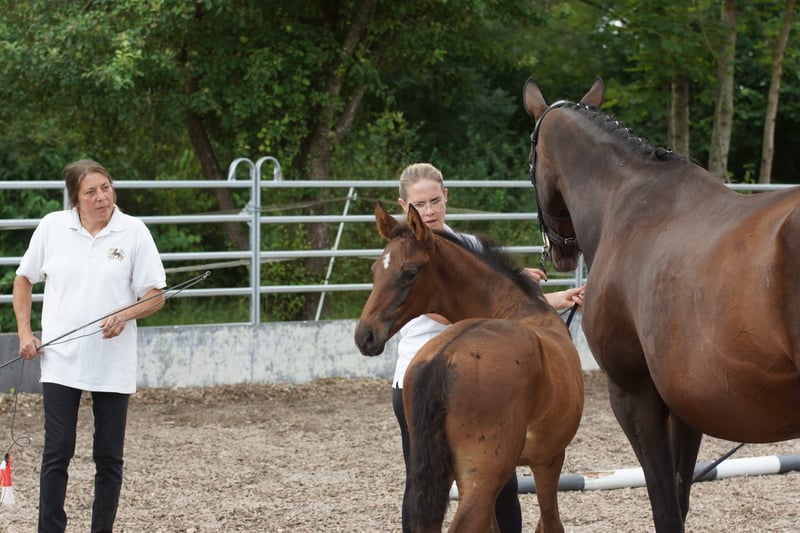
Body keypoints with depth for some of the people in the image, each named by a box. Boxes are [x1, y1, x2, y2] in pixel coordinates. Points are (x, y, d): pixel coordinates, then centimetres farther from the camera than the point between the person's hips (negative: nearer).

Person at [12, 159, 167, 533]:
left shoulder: (134, 232, -3)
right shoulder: (52, 227, 0)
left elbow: (156, 296, 0)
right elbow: (24, 279, 14)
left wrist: (126, 314, -19)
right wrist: (24, 332, 4)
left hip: (113, 361, 0)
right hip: (60, 360, 0)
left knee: (109, 457, 7)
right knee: (57, 452, -4)